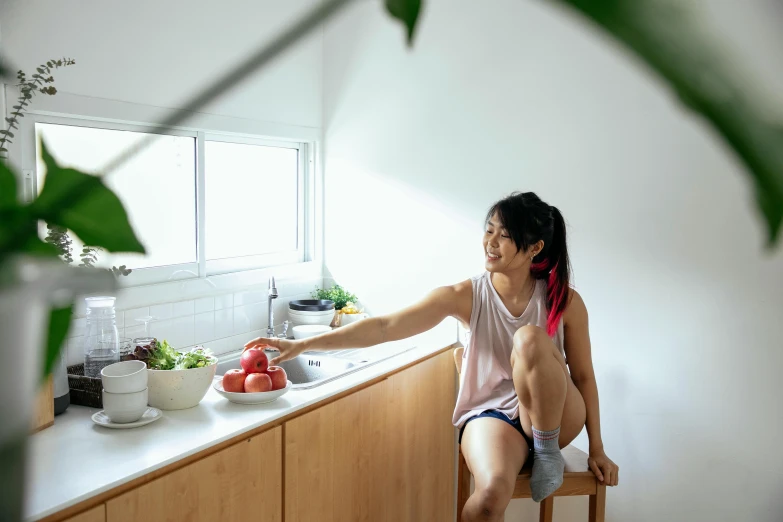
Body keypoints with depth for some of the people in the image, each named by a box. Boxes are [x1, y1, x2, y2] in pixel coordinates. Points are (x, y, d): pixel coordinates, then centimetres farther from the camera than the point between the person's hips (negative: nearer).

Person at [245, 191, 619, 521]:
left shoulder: (566, 302, -9)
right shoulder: (466, 297, -11)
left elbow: (583, 376, 1)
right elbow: (385, 327, -17)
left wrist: (597, 449, 4)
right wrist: (302, 344, -24)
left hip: (556, 416, 1)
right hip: (490, 413, -1)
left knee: (531, 338, -30)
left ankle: (547, 449, -10)